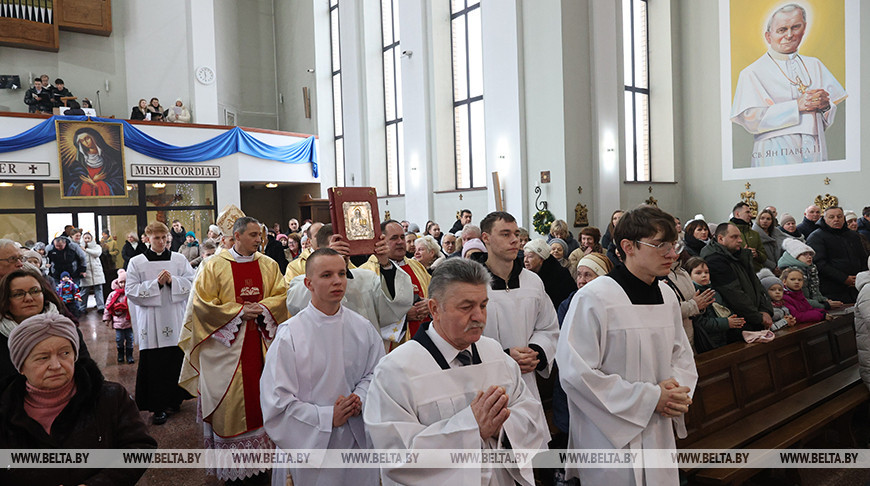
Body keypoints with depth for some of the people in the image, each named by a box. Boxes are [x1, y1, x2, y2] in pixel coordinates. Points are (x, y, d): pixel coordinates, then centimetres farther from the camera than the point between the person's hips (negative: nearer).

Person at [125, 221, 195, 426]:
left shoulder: (180, 259, 7)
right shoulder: (136, 262, 3)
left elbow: (192, 284, 1)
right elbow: (131, 291, -4)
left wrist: (172, 281, -14)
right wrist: (156, 283, -14)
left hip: (175, 320, 2)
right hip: (151, 322, -2)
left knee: (176, 360, 6)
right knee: (154, 364, -1)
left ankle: (173, 399, 23)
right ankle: (157, 406, 7)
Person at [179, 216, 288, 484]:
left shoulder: (268, 265, 6)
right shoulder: (215, 265, -4)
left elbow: (283, 294, 7)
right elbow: (202, 303, -7)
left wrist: (263, 307, -11)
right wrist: (238, 310, -14)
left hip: (262, 340, 3)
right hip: (227, 343, -3)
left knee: (261, 393, 7)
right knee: (230, 400, -1)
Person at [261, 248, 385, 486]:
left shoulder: (363, 328, -2)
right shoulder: (290, 334, -13)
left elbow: (375, 372, 6)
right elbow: (277, 400, -14)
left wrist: (360, 399, -13)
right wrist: (327, 417, -17)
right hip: (309, 443, -3)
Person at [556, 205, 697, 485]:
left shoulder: (667, 296, 5)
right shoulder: (594, 298, -19)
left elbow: (681, 354, 16)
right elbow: (576, 373, -22)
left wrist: (676, 391, -6)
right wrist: (649, 398, -18)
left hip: (660, 435, 7)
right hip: (611, 438, -6)